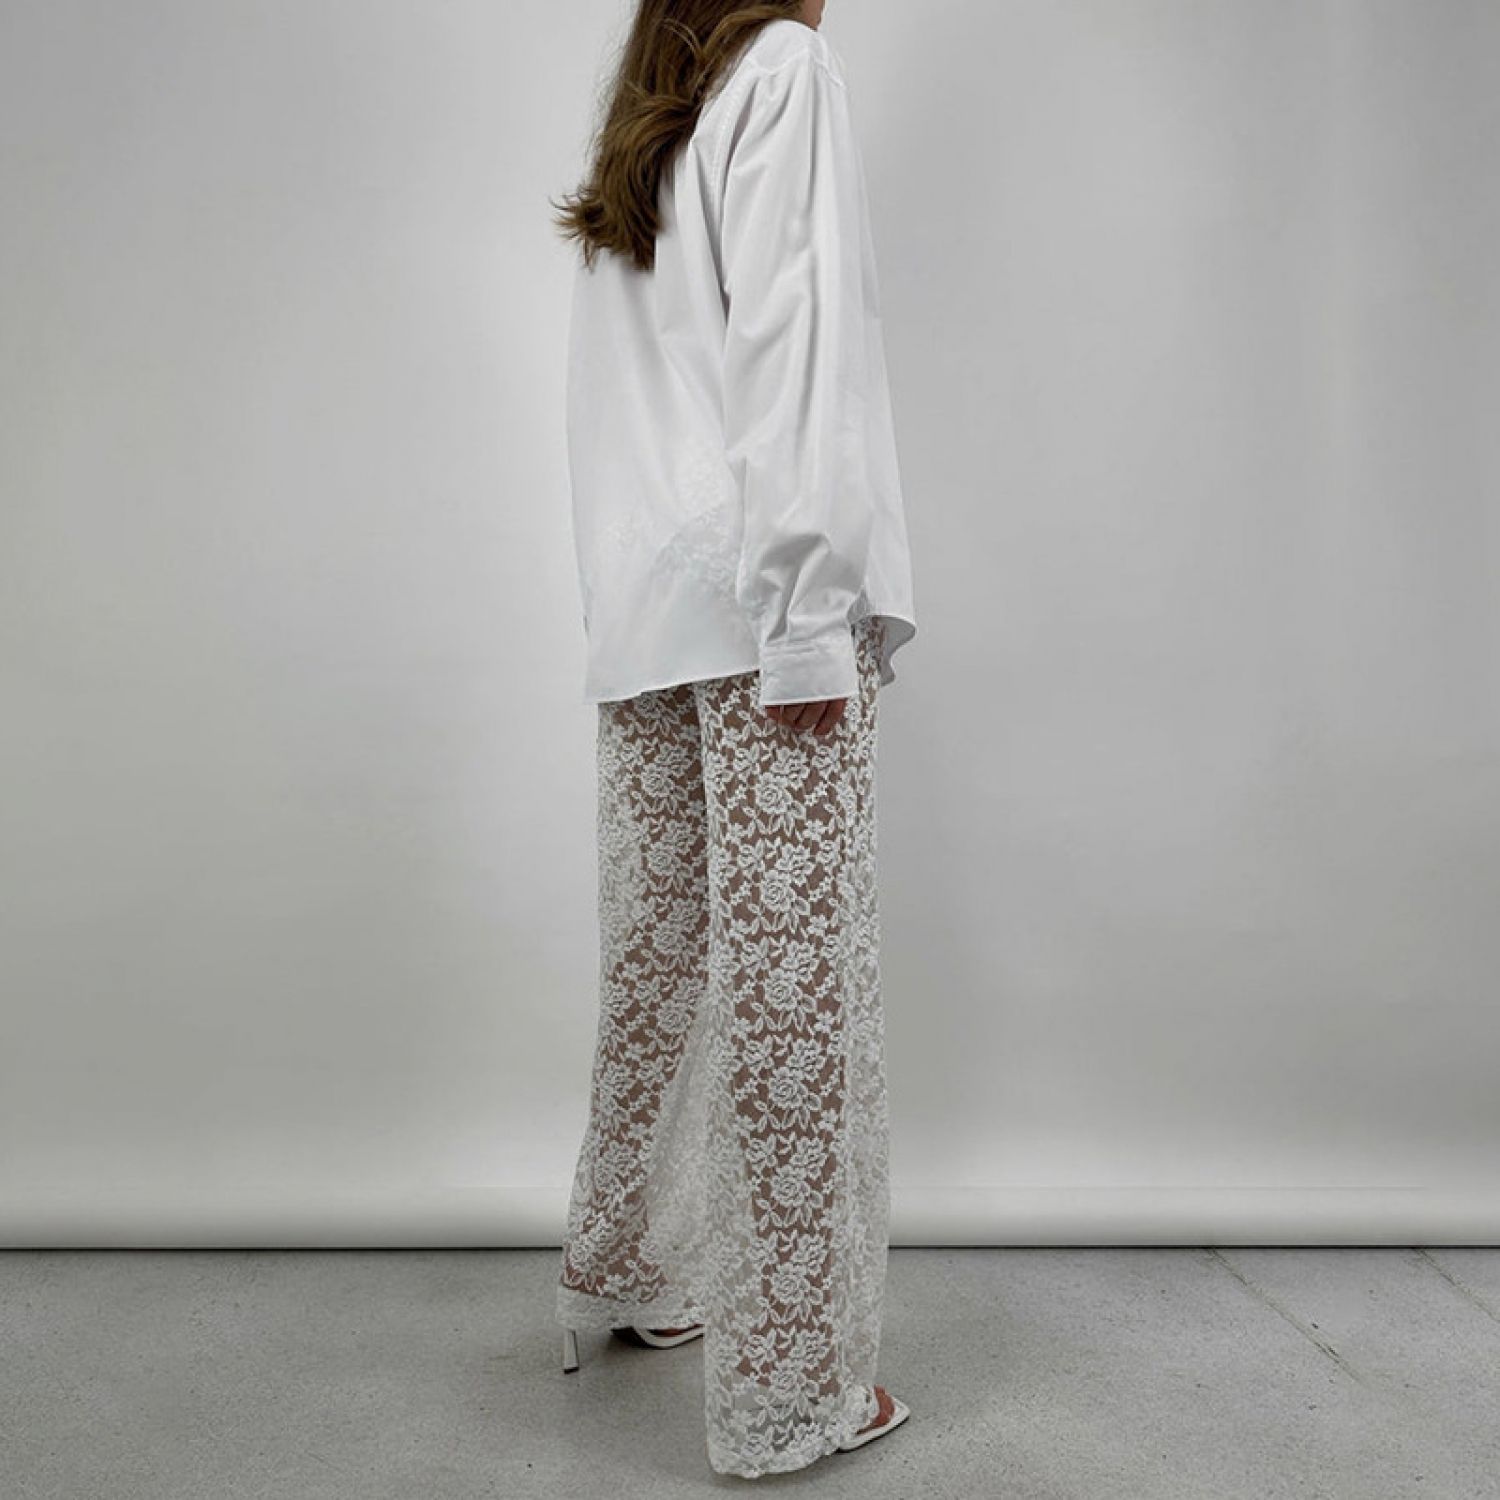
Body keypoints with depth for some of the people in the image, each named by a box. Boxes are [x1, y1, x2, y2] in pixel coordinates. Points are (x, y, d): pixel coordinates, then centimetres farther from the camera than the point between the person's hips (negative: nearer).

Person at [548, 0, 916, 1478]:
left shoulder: (638, 140, 27)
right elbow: (783, 346, -10)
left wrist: (635, 613, 18)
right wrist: (806, 620, -15)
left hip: (643, 621, 8)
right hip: (753, 595, -8)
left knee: (659, 955, 14)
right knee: (792, 975, -5)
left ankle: (622, 1276, 28)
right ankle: (792, 1389, 4)